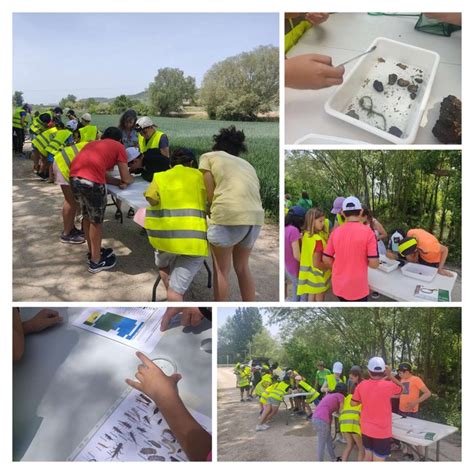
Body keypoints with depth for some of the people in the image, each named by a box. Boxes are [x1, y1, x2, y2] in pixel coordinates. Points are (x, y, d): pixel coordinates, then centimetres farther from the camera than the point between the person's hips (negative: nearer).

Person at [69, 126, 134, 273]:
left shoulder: (93, 143, 33)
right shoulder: (118, 146, 16)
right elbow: (126, 178, 15)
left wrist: (119, 182, 19)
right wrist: (131, 179, 36)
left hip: (74, 177, 7)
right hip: (91, 180, -7)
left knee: (87, 217, 23)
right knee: (96, 221, 9)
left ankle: (93, 252, 39)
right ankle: (96, 261, 21)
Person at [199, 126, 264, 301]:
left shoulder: (208, 157, 14)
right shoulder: (246, 165, 29)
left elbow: (210, 194, 4)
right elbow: (254, 193, 16)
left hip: (229, 215, -6)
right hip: (255, 217, 6)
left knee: (221, 270, 11)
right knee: (242, 267, 23)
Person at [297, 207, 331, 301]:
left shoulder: (306, 234, -4)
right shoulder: (317, 240, -29)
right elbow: (317, 263, -26)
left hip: (310, 273, 8)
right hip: (317, 276, -8)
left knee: (311, 297, 22)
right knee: (319, 300, 10)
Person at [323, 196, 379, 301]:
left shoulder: (335, 232, -4)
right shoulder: (368, 232, -15)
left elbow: (326, 259, 1)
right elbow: (374, 264, -16)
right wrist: (363, 261, 5)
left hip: (338, 285, 4)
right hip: (358, 288, -4)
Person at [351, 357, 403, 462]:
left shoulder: (362, 385, -8)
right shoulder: (388, 385, -19)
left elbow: (353, 403, 1)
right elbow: (401, 389, 2)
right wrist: (390, 375, -1)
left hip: (366, 429, 4)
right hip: (382, 431, -4)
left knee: (368, 456, 22)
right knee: (378, 459, 7)